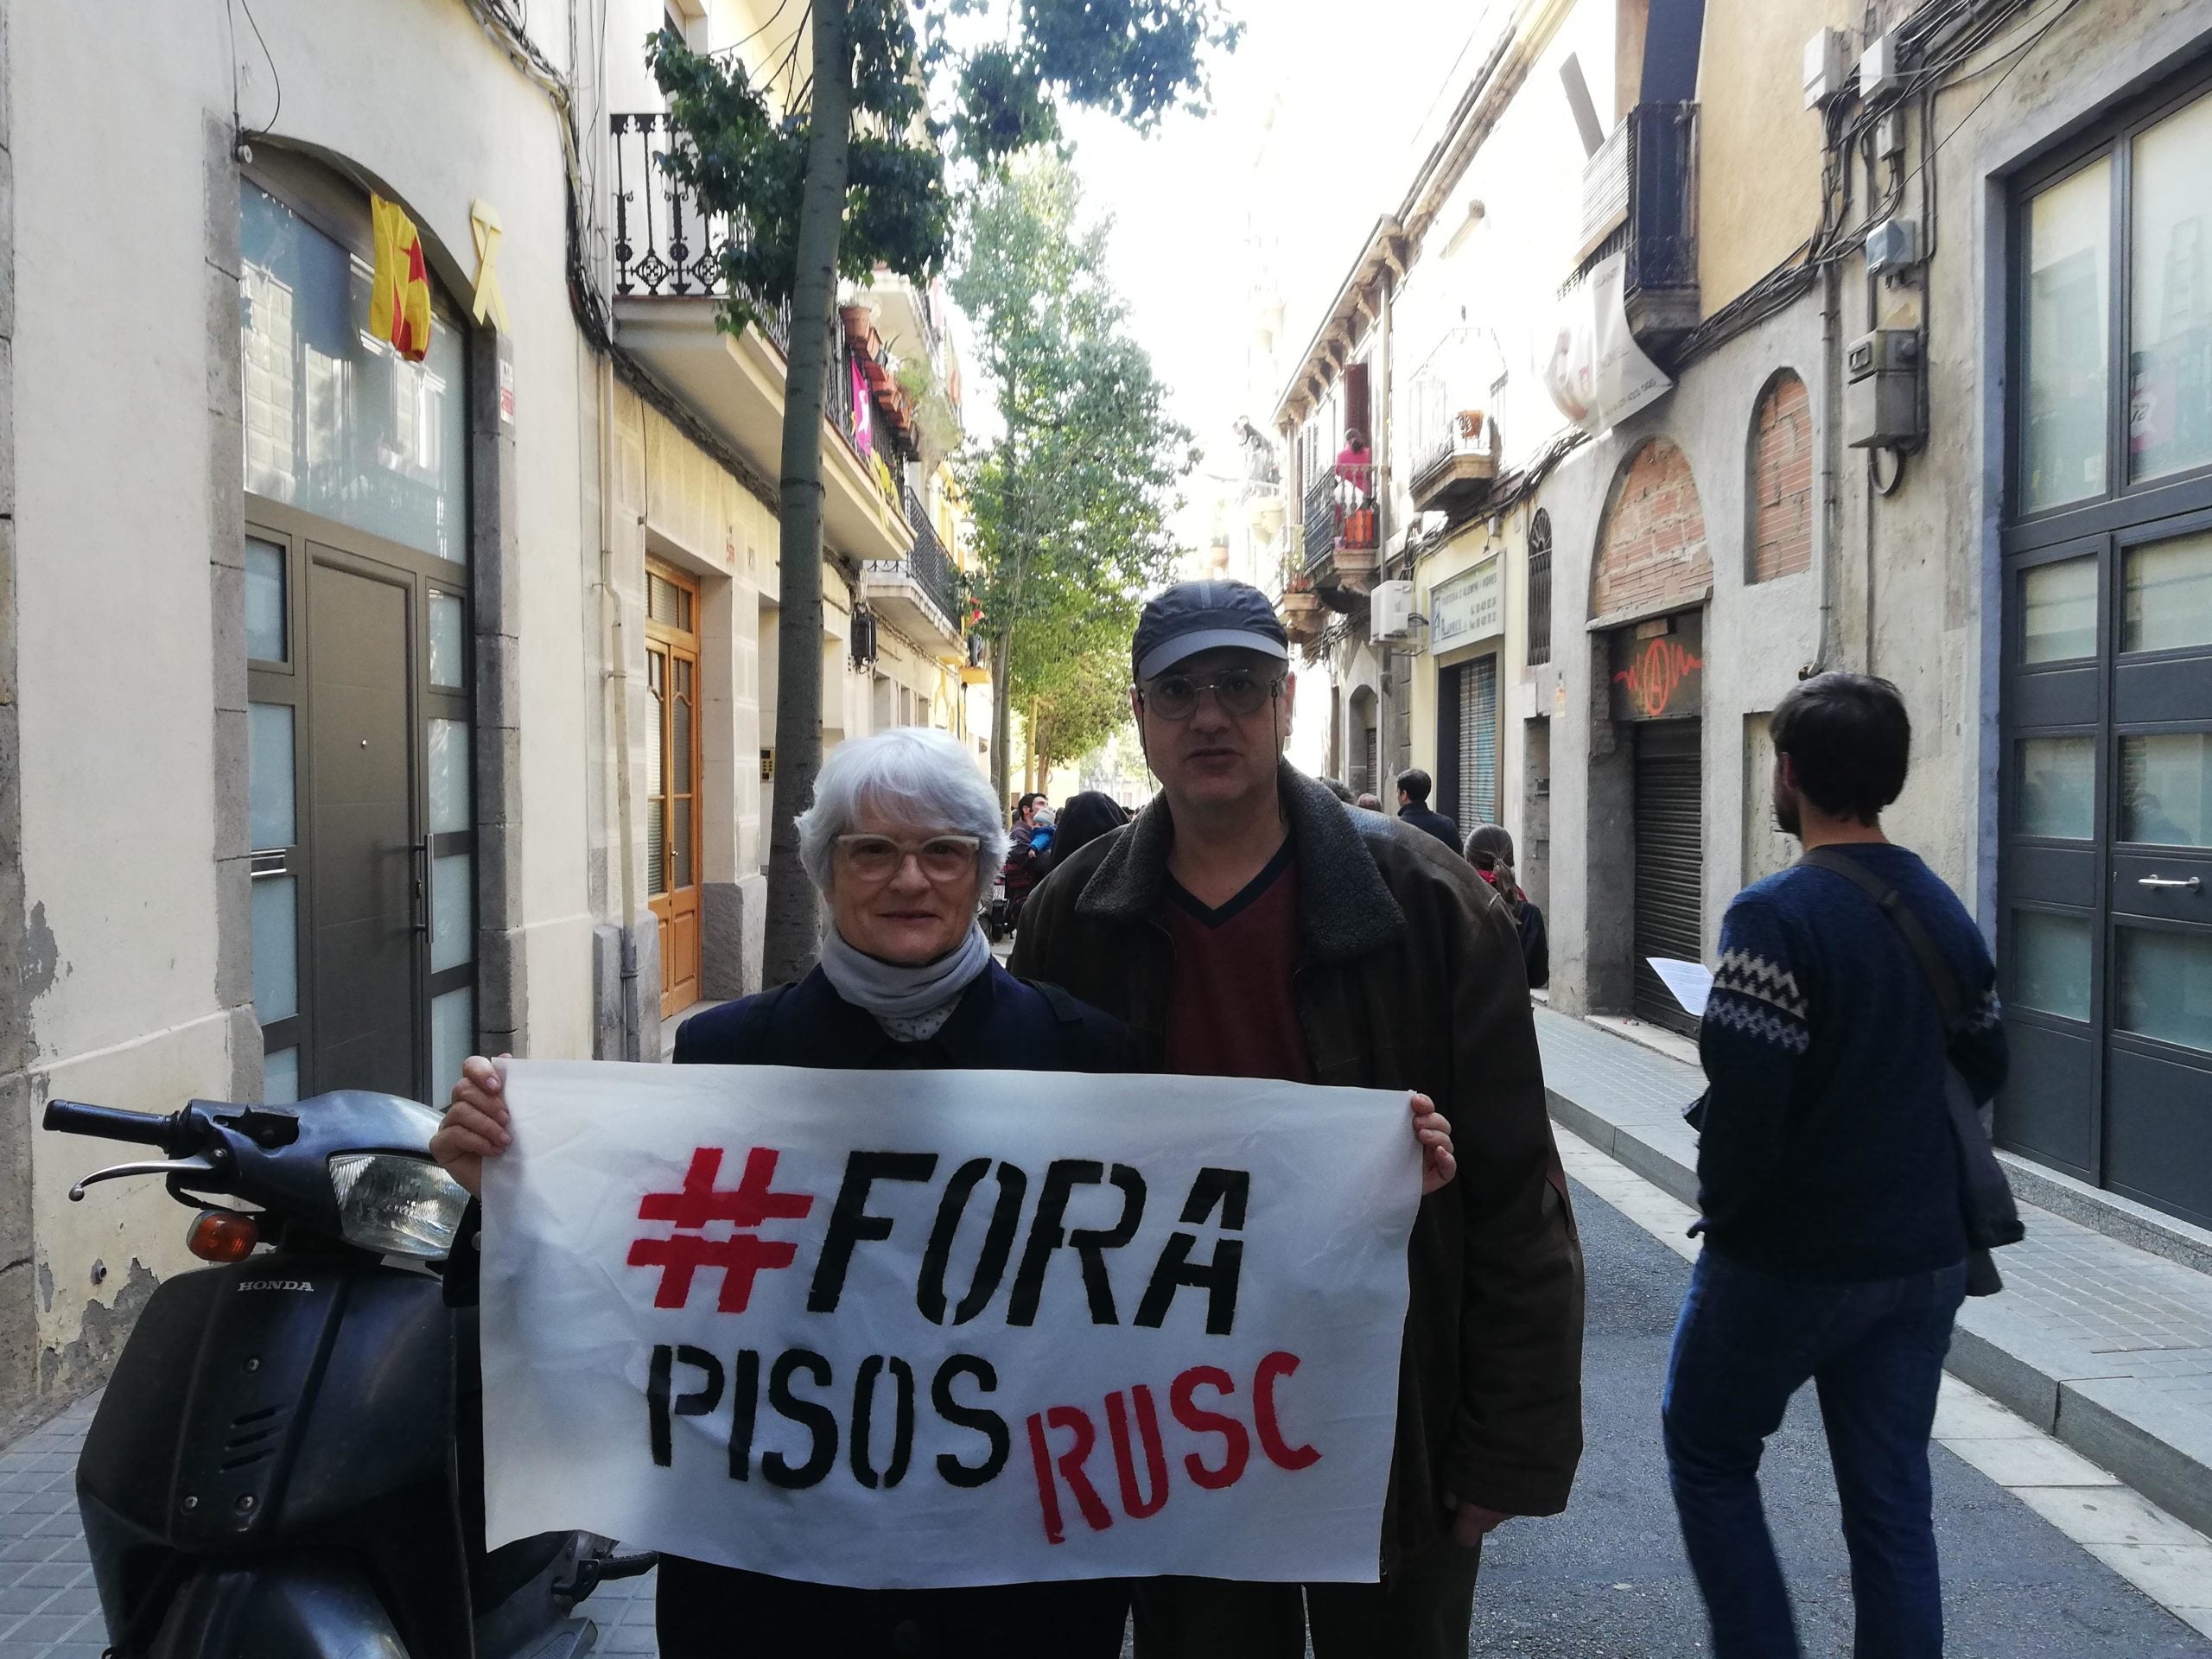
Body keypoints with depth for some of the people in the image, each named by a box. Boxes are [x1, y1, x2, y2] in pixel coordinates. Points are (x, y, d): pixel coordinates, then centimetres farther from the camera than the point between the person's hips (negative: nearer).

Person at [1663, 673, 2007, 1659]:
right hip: (1924, 1260, 6)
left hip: (1791, 1259, -6)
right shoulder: (1946, 912, 4)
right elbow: (1982, 1070, 13)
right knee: (1893, 1501, 15)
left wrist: (1721, 1207, -6)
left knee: (1709, 1454, 15)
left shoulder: (1777, 914, -20)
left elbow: (1745, 1101, -23)